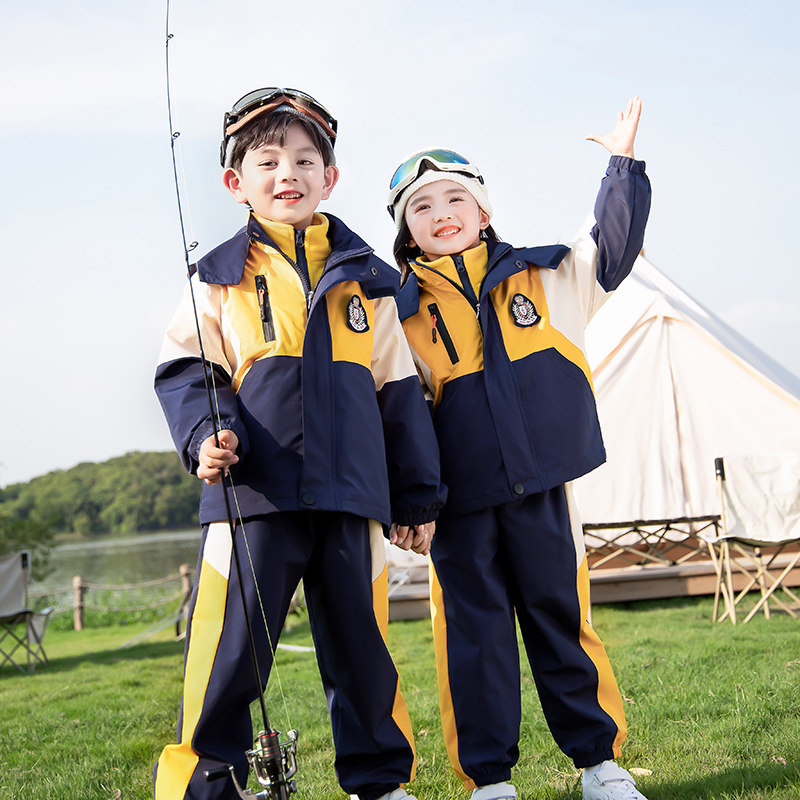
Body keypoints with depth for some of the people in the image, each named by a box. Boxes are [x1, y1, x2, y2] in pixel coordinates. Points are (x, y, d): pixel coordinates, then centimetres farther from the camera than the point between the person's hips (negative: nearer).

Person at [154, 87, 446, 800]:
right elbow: (187, 369, 5)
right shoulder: (220, 276, 8)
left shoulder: (365, 278, 14)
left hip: (351, 493, 2)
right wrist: (204, 434, -16)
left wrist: (418, 496, 13)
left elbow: (398, 391, 15)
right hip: (254, 492, -2)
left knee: (362, 645, 9)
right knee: (232, 649, -3)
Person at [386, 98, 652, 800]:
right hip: (459, 494, 0)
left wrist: (623, 166, 4)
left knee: (562, 615, 9)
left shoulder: (541, 276, 9)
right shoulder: (403, 312, 4)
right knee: (473, 628, 5)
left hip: (542, 482, 1)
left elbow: (613, 250, 10)